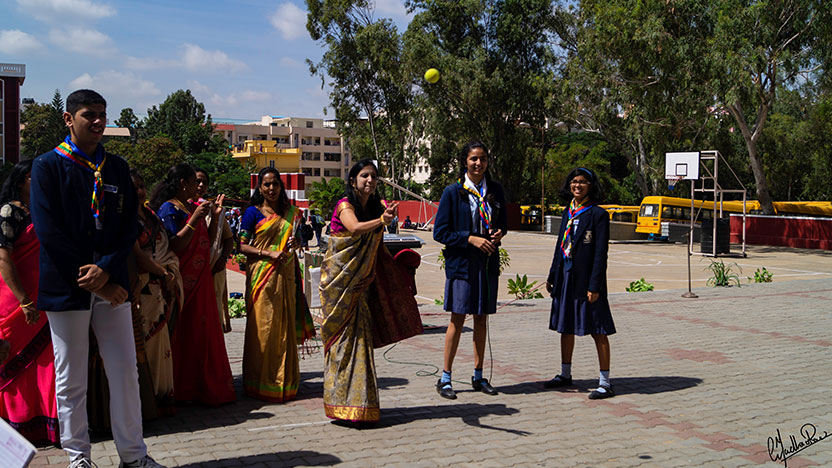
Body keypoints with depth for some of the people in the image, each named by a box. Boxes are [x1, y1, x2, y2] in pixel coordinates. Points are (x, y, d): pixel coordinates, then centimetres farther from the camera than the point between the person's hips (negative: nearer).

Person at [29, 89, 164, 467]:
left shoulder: (117, 167, 12)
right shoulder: (48, 165, 0)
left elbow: (129, 226, 6)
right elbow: (48, 231, -9)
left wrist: (106, 271, -10)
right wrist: (91, 280, -11)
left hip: (111, 284, 3)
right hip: (66, 287, -3)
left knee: (125, 371, 5)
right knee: (70, 379, 5)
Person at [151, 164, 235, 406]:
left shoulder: (194, 207, 14)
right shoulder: (169, 208, -9)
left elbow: (208, 240, 18)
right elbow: (175, 246, -19)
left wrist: (215, 215, 9)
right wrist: (195, 219, -21)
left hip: (201, 279, 8)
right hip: (183, 279, -8)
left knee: (204, 330, 10)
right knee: (185, 331, -5)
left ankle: (206, 385, 19)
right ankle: (183, 389, 4)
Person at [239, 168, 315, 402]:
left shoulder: (291, 212, 13)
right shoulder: (253, 212, 1)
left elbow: (298, 237, 24)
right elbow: (242, 245, -4)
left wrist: (297, 242, 0)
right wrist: (269, 254, -16)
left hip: (285, 275, 4)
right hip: (262, 275, -4)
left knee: (286, 326, 5)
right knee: (263, 327, -4)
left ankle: (285, 380, 15)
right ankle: (261, 384, 4)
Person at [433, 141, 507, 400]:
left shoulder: (495, 190, 8)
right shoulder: (453, 192, -5)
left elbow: (502, 222, 19)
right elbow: (440, 232, -7)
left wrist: (499, 234, -5)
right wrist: (471, 238, -17)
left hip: (488, 262, 4)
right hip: (462, 262, -4)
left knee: (482, 320, 10)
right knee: (458, 319, -3)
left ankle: (478, 376, 21)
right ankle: (445, 378, 7)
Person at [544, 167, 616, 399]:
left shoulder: (598, 214, -9)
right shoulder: (568, 212, 11)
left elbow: (601, 253, -12)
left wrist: (594, 286, -17)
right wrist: (552, 276, 16)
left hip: (586, 278, -7)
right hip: (566, 277, 7)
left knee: (597, 331, -1)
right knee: (566, 326, 16)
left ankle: (605, 383, 5)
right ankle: (565, 374, 30)